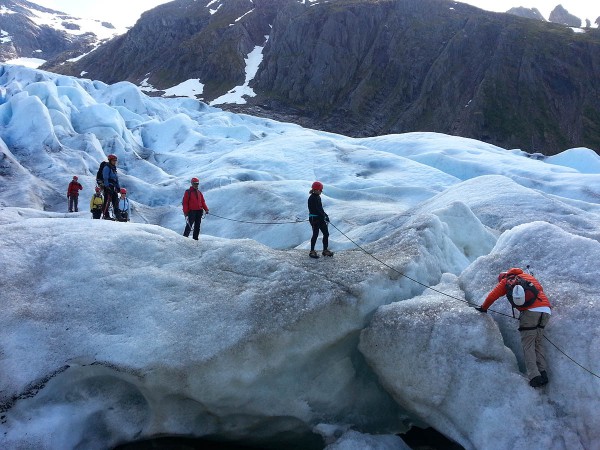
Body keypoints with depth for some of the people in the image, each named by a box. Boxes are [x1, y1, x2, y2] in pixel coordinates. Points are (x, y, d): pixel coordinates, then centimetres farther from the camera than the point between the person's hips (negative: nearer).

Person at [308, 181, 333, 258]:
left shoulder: (318, 197, 12)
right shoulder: (312, 198, -15)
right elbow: (316, 210, -21)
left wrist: (325, 215, 7)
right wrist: (324, 216, -20)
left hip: (320, 218, 9)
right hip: (314, 218, -9)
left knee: (326, 233, 7)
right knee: (315, 234, -2)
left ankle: (325, 250, 16)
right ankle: (312, 251, 9)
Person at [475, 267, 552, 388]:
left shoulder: (505, 281, 14)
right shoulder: (528, 276, 28)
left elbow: (492, 296, 17)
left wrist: (483, 308, 31)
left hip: (530, 311, -5)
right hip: (546, 310, 5)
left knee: (528, 345, -1)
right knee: (538, 343, 14)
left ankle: (534, 376, -12)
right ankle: (543, 372, 1)